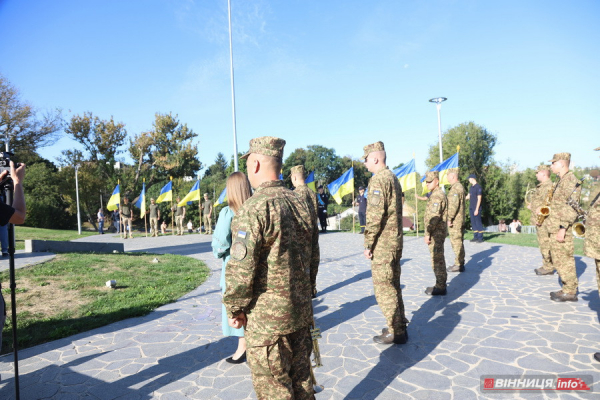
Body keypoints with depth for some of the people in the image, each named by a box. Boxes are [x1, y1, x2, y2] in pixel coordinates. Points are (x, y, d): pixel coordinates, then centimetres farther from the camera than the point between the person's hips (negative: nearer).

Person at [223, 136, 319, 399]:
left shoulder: (254, 208, -19)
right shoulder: (299, 203, 5)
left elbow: (241, 270, -21)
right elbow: (313, 260, 12)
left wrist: (234, 309, -5)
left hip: (267, 319, -7)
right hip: (302, 311, 7)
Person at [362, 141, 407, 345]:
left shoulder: (378, 179, -15)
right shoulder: (393, 177, 15)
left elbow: (375, 215, -21)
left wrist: (368, 244, -14)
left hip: (382, 244, -10)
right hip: (395, 242, 10)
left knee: (384, 289, -1)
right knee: (393, 285, 17)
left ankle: (395, 332, 8)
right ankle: (399, 326, 28)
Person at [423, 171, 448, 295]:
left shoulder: (437, 196, -16)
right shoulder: (436, 194, 17)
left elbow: (434, 217, -23)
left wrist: (428, 233, -21)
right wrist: (429, 232, 22)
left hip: (436, 233, -11)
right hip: (437, 233, 11)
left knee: (437, 259, -5)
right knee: (438, 258, 16)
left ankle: (440, 287, 1)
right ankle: (441, 284, 25)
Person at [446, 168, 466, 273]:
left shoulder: (455, 188, -16)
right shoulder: (460, 186, 17)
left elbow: (454, 205, -23)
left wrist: (449, 219, -20)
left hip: (455, 221, -10)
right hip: (460, 221, 10)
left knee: (456, 242, -6)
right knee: (458, 242, 14)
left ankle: (458, 265, -2)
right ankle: (460, 263, 20)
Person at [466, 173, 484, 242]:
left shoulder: (478, 187, -11)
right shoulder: (471, 187, 14)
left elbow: (479, 199, -15)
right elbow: (468, 196, 22)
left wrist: (477, 209, -18)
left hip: (476, 208, -8)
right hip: (471, 208, 8)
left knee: (478, 222, -5)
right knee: (473, 222, 10)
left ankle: (480, 238, 0)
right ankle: (475, 237, 17)